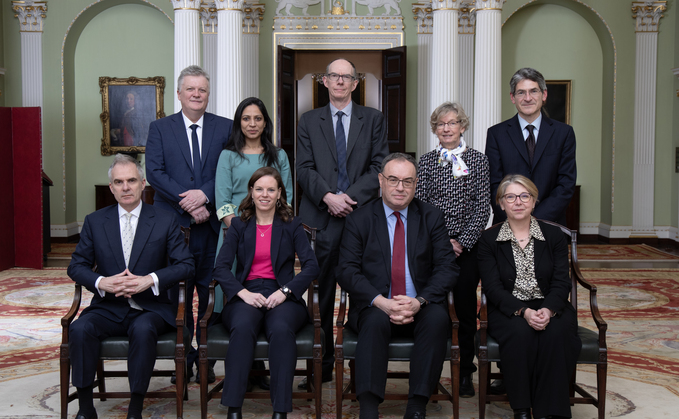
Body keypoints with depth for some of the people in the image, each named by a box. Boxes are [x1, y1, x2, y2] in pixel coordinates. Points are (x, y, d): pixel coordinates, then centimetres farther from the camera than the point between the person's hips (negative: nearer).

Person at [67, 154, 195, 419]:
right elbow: (76, 266, 7)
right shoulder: (94, 222, 9)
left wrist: (150, 280, -18)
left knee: (143, 330, -35)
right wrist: (102, 282, -14)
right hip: (108, 308, 2)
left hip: (150, 308, -2)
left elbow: (185, 265, -2)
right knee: (80, 329, -28)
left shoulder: (165, 222, 4)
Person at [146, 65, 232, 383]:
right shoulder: (160, 128, 7)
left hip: (212, 223, 0)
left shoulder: (225, 128, 8)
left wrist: (204, 194, -16)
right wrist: (189, 204, -13)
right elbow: (155, 172, -3)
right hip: (173, 223, 0)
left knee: (211, 294, 4)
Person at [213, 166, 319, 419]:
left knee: (281, 329, -35)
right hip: (246, 296, 1)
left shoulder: (292, 226, 14)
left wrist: (285, 291, -13)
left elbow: (311, 266, 2)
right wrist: (243, 293, -13)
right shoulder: (239, 225, 16)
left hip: (281, 296, 0)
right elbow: (221, 268, 4)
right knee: (243, 328, -35)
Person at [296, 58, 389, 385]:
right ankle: (322, 366, 13)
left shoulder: (373, 119, 11)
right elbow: (305, 169, 5)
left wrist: (351, 196, -10)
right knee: (321, 296, 3)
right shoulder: (309, 121, 13)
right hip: (322, 216, 1)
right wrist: (328, 196, -12)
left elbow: (379, 166, 2)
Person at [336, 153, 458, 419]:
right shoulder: (359, 220, 6)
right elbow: (346, 271, -4)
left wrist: (419, 301, -18)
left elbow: (448, 268, 0)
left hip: (421, 308, 1)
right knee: (375, 321, -34)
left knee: (438, 318, -31)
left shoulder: (432, 218, 9)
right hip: (374, 306, -1)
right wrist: (381, 302, -21)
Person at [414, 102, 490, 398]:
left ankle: (465, 372, 15)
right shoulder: (426, 161, 7)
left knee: (466, 308, 3)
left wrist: (462, 242, -9)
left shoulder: (478, 160, 4)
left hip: (467, 246, -1)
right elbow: (419, 204, 2)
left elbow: (483, 206, -1)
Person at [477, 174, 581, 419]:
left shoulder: (554, 236, 9)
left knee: (556, 333, -32)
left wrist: (548, 310, -22)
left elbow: (561, 282, 0)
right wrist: (523, 311, -21)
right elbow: (492, 287, -4)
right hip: (508, 311, -1)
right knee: (521, 333, -34)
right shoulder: (489, 240, 6)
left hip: (550, 308, 1)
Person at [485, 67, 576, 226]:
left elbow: (566, 184, 0)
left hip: (549, 226, 0)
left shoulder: (564, 133, 6)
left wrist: (537, 219, -11)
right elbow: (494, 185, -1)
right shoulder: (496, 134, 4)